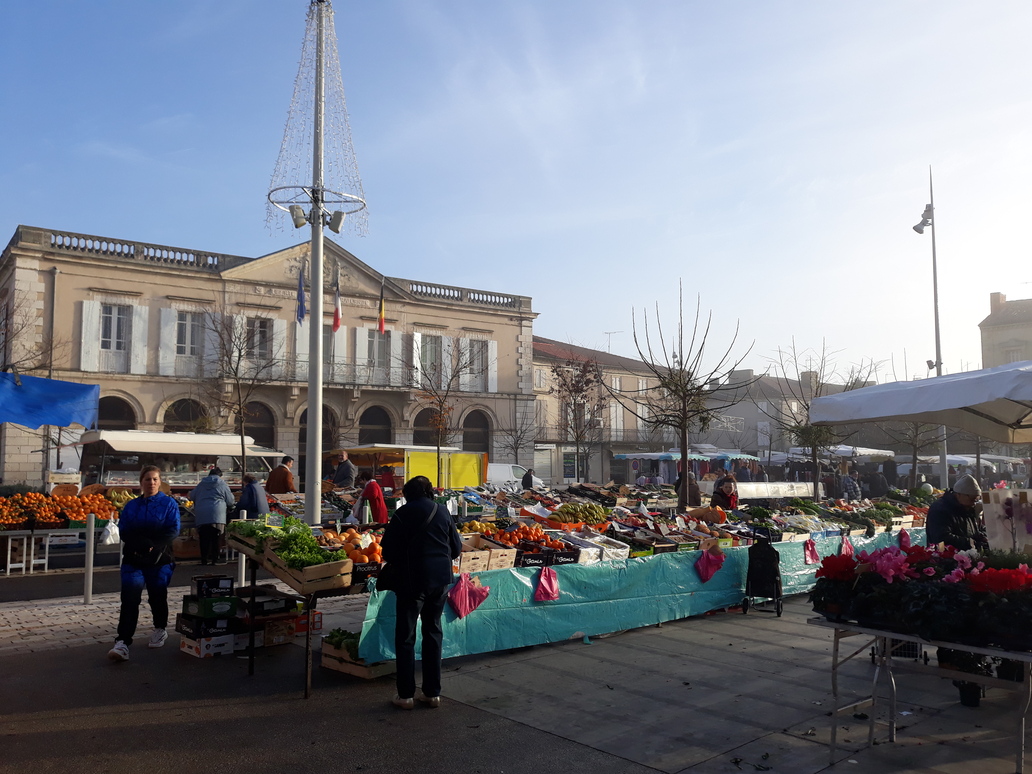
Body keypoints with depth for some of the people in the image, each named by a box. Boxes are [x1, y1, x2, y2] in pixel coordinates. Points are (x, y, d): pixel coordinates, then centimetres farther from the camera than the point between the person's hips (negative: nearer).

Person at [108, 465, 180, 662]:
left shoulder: (169, 504, 2)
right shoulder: (131, 506, 10)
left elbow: (173, 530, -7)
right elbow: (124, 531, 2)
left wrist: (153, 546, -19)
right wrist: (143, 544, -15)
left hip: (160, 559, -1)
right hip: (133, 559, 1)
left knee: (157, 596, 8)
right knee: (129, 598, -12)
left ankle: (160, 630, 34)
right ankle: (123, 643, -16)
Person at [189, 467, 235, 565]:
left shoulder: (201, 484, 16)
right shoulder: (223, 485, 5)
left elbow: (192, 496, 24)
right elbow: (230, 501, 7)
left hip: (201, 516, 4)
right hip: (216, 515, -4)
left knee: (204, 538, 7)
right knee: (215, 538, -1)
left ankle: (204, 559, 9)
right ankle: (214, 559, -1)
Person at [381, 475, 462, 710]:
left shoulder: (404, 513, -7)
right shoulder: (443, 513, 4)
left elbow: (388, 550, -6)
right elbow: (457, 547, 8)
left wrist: (398, 561, 15)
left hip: (413, 579, -4)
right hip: (441, 579, 4)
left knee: (405, 636, 6)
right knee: (433, 632, 15)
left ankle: (406, 694, 7)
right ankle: (432, 692, 18)